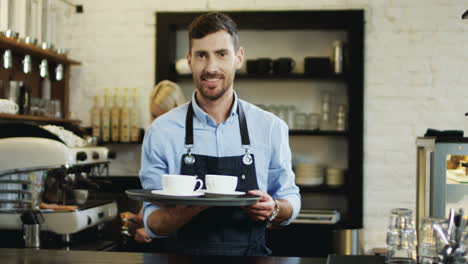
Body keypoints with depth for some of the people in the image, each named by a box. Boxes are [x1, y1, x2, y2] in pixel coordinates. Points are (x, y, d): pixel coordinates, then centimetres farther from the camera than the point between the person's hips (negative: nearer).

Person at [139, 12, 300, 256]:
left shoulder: (271, 128, 3)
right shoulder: (161, 132, 0)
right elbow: (152, 224, 1)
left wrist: (273, 209, -9)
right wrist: (188, 209, -19)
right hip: (182, 258, 0)